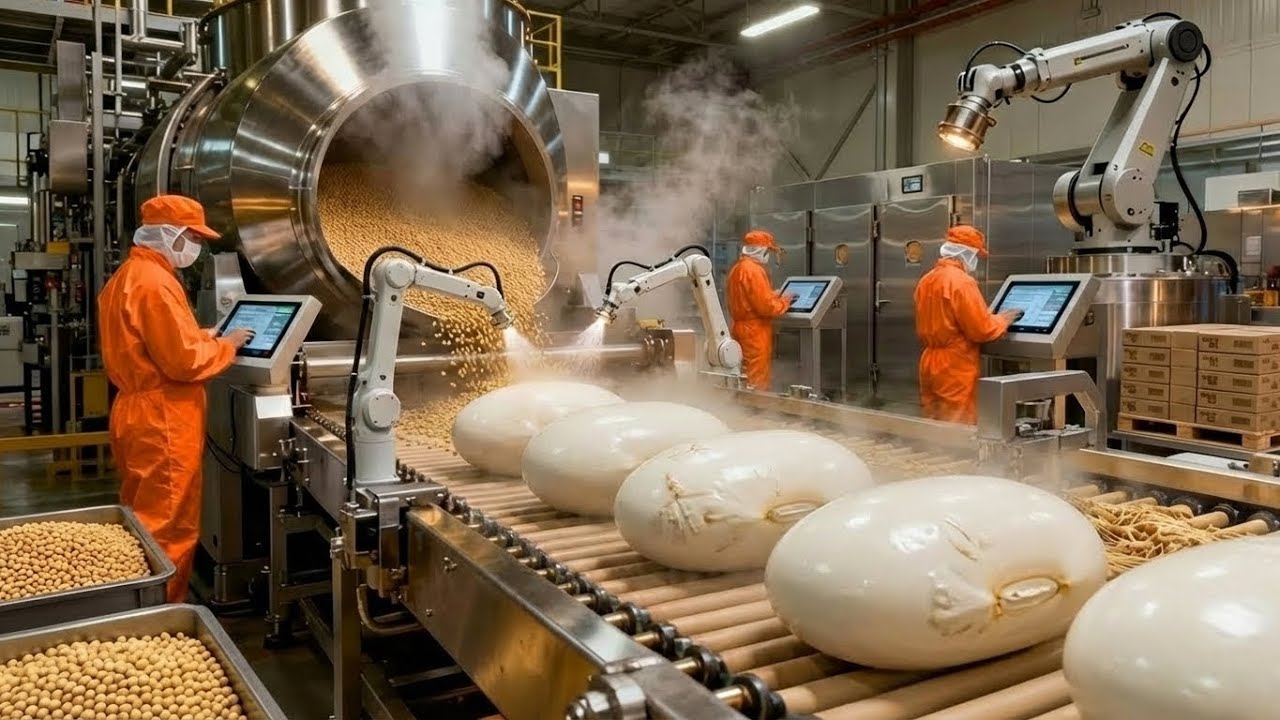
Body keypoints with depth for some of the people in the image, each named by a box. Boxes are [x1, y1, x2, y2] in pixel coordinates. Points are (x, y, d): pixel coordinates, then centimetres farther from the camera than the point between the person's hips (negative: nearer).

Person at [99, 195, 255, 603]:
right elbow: (185, 360, -23)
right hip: (162, 421, -11)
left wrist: (206, 337, 9)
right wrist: (227, 344, -8)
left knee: (144, 521, 19)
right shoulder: (155, 282, -19)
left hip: (139, 412, 11)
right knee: (167, 530, -2)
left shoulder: (129, 275, 14)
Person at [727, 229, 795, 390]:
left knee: (747, 378, 15)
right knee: (757, 380, -3)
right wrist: (785, 301, -5)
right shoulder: (753, 270, -18)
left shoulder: (737, 268, 12)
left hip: (741, 327, 10)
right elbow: (766, 307, -21)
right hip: (754, 331, -10)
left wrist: (774, 295, 11)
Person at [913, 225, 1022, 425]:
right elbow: (981, 330, -16)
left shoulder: (927, 280, 10)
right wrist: (1004, 320, 2)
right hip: (956, 369, -8)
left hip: (930, 364, 8)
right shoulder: (962, 282, -16)